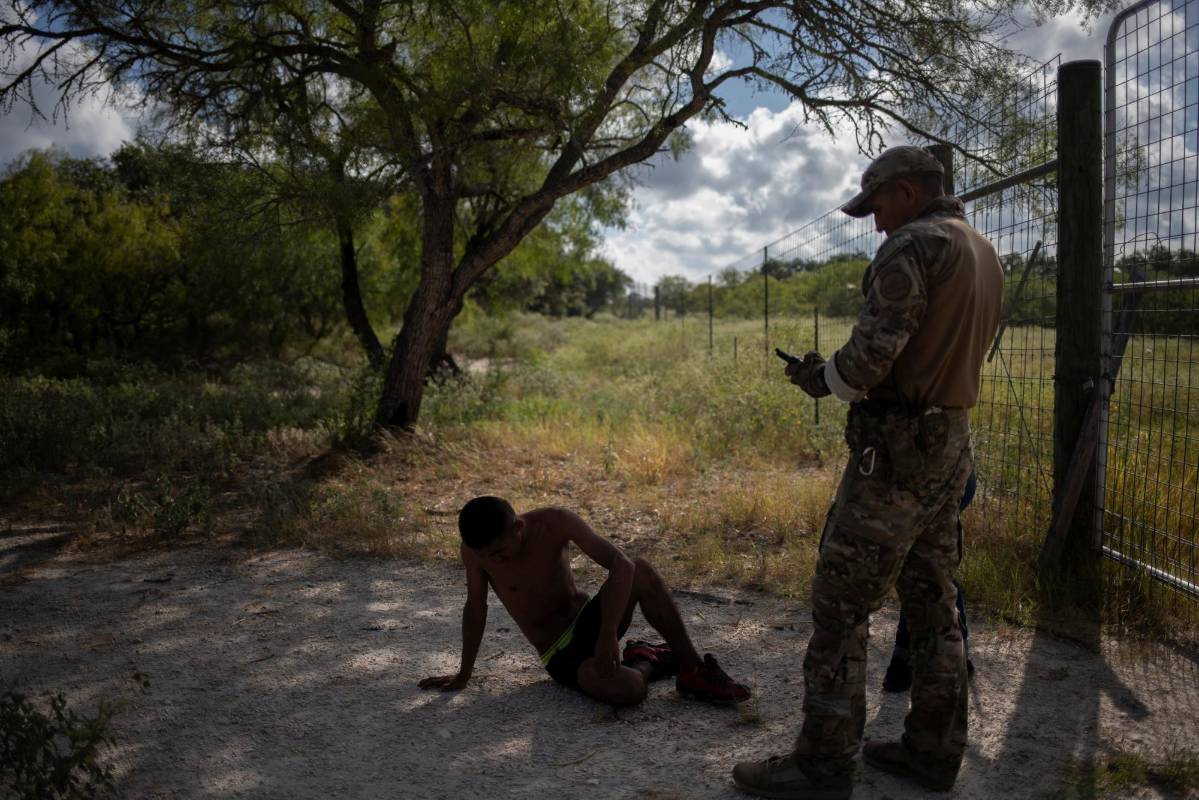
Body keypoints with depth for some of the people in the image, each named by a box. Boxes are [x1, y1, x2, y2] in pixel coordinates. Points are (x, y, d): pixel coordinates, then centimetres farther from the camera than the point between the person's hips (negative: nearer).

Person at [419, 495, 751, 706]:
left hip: (588, 622, 2)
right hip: (561, 657, -1)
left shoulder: (555, 522, -17)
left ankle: (692, 669, -14)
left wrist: (608, 636, -33)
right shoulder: (475, 548, -15)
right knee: (628, 690, -33)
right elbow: (476, 608, -1)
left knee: (641, 571, -30)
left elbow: (622, 564, -25)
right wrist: (463, 675, 6)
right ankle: (649, 661, 5)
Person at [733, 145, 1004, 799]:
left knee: (841, 604, -3)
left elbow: (873, 351, -23)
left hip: (895, 450, -10)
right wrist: (840, 374, 16)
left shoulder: (911, 246, -13)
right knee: (932, 602, 15)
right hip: (950, 445, 10)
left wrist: (818, 380, -3)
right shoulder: (985, 255, 17)